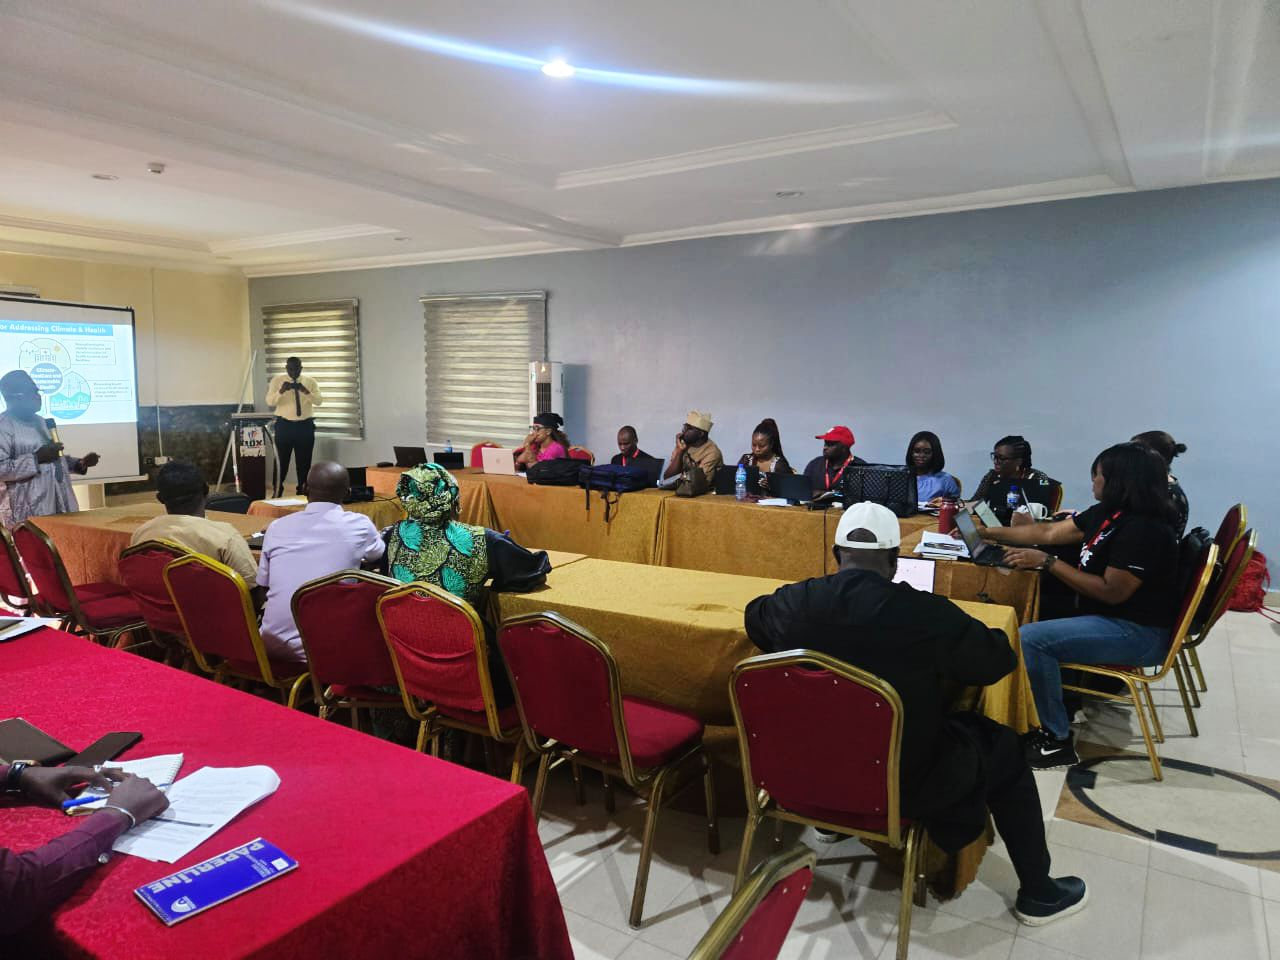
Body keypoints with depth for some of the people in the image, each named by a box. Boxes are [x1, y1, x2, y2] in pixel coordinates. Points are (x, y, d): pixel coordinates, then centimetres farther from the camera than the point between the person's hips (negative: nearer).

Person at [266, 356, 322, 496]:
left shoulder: (310, 381, 3)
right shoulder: (277, 380, 1)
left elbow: (319, 401, -9)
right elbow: (270, 401, -9)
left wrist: (306, 391, -26)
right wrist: (281, 391, -26)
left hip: (305, 426, 1)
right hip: (284, 425, -1)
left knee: (304, 461, 9)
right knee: (281, 459, 5)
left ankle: (302, 490, 23)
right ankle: (277, 492, 16)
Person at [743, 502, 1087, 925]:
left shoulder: (790, 601, -13)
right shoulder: (927, 614, -24)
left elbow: (754, 617, 11)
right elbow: (1000, 660, -7)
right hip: (903, 782, -4)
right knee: (1003, 747, 20)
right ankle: (1037, 892, 33)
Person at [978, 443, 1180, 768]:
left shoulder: (1144, 529, -23)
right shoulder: (1108, 513, 5)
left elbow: (1111, 592, -23)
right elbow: (1049, 532, 11)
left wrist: (1047, 562, -21)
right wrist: (986, 532, 11)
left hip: (1138, 634, -10)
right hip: (1114, 619, 10)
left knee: (1031, 638, -22)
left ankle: (1056, 741, -8)